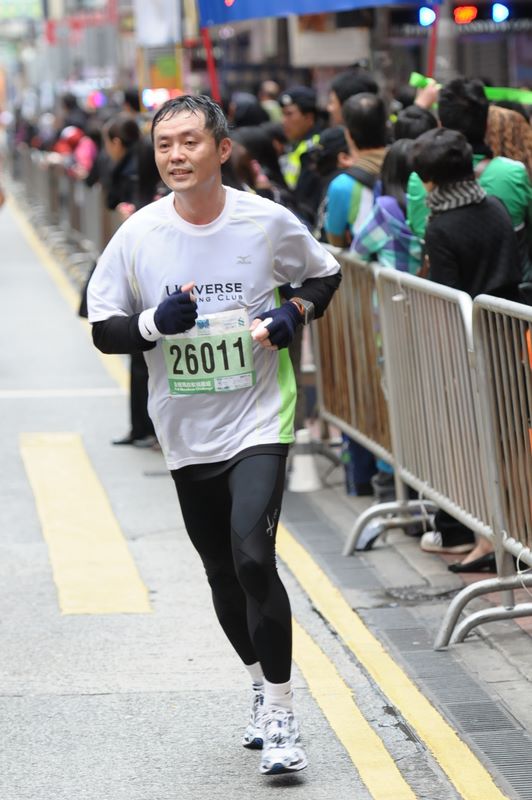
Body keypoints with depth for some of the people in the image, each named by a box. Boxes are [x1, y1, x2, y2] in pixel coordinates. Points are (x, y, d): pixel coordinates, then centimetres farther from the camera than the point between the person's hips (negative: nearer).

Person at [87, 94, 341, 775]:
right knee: (222, 573, 13)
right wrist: (155, 323, -19)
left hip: (258, 419, -3)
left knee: (253, 558, -19)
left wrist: (293, 315, -8)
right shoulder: (138, 235, -4)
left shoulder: (268, 223, -6)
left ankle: (280, 714, -7)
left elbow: (323, 274, 12)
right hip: (186, 432, 3)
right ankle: (263, 687, 38)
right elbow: (103, 329, 1)